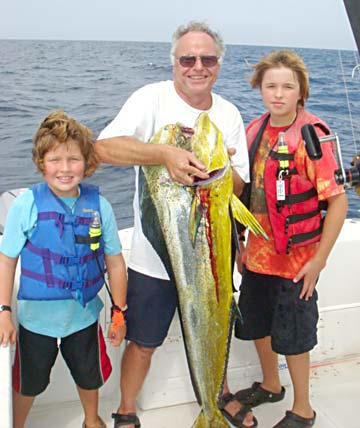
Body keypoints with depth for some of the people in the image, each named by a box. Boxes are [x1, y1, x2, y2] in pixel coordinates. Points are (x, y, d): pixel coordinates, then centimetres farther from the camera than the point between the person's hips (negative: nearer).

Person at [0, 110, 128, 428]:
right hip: (36, 317, -2)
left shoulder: (99, 206, -13)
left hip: (84, 316, 2)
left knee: (89, 376, 26)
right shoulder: (26, 205, -18)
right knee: (28, 383, 20)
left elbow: (115, 263, -4)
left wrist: (119, 313, 0)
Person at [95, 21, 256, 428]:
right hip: (154, 253, -3)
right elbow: (103, 146, -24)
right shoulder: (152, 98, -9)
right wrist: (165, 153, -36)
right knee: (143, 343, 11)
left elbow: (238, 185, 2)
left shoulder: (228, 114, 3)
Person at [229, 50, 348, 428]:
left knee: (292, 336, 7)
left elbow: (338, 201, -17)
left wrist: (319, 260, -17)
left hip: (296, 258, -6)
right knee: (256, 323, 21)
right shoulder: (255, 130, 2)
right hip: (258, 253, 6)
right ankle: (270, 385, 47)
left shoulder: (312, 135, -17)